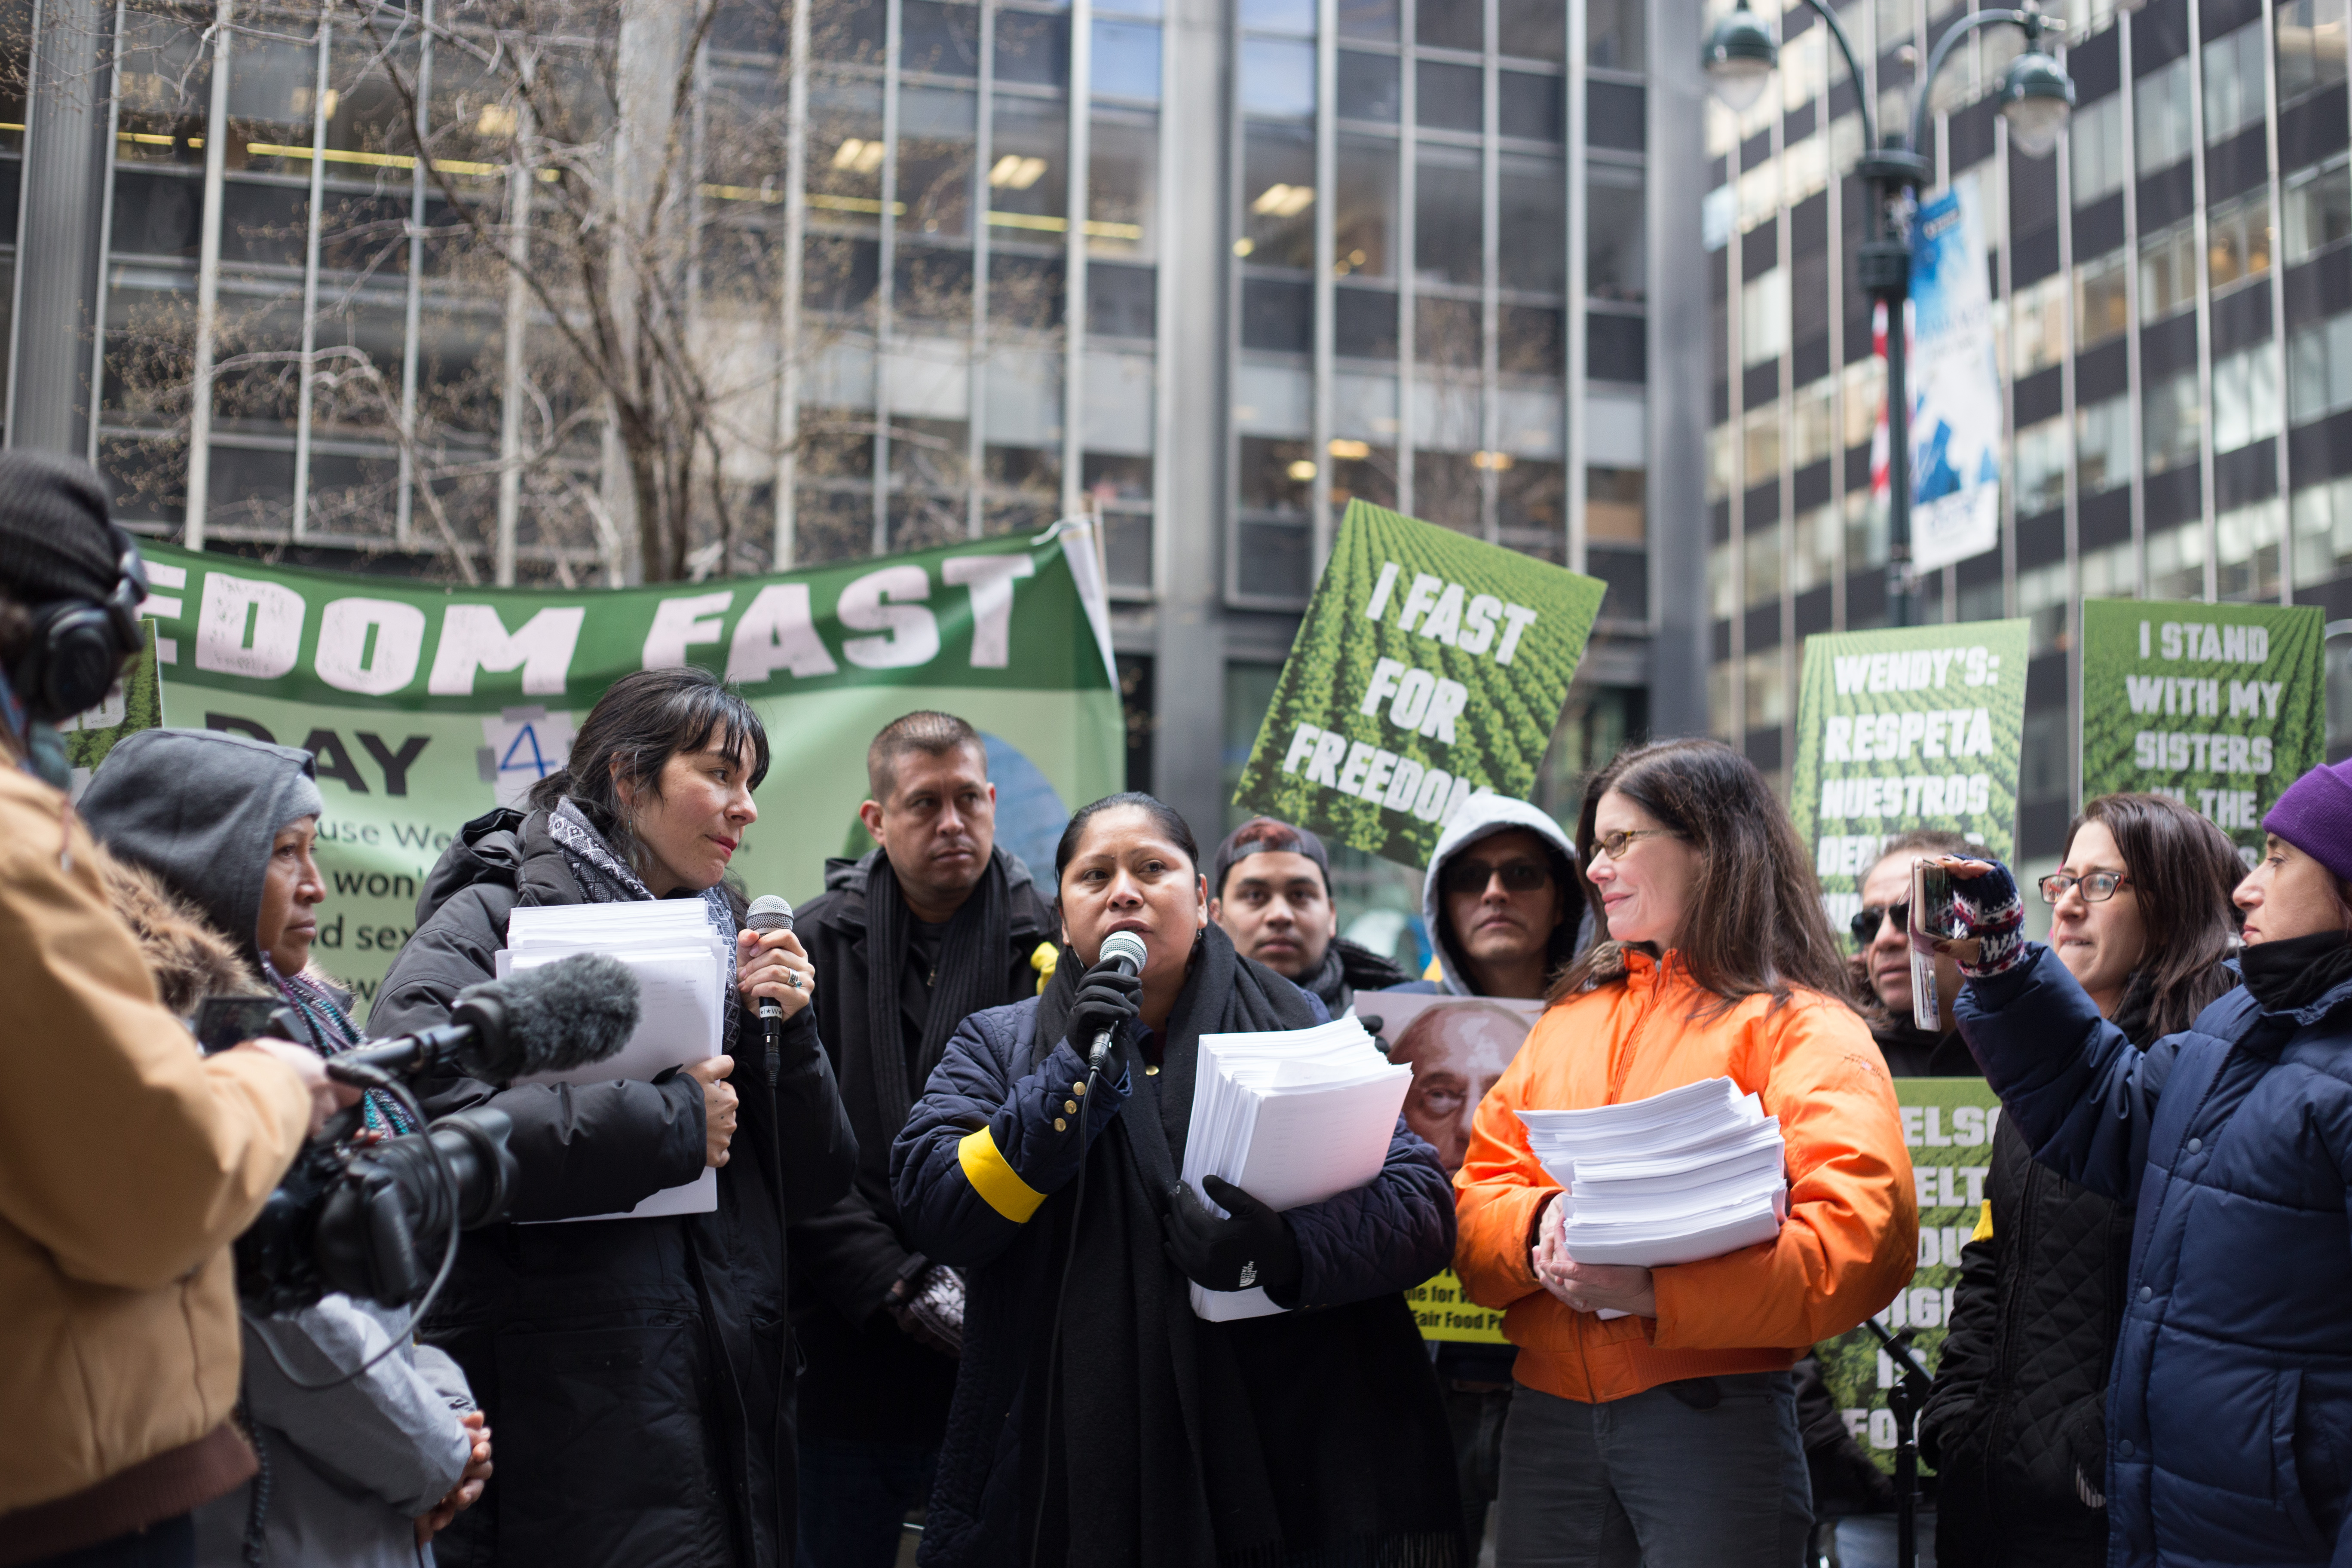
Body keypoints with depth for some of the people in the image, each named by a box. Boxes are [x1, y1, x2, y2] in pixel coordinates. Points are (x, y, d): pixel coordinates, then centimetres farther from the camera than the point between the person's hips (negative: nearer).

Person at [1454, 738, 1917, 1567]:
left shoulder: (1801, 1028, 0)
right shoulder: (1568, 1019, 16)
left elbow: (1865, 1236, -14)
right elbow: (1475, 1198, 10)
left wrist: (1657, 1292, -23)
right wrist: (1539, 1224, -14)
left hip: (1712, 1409, -4)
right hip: (1547, 1412, 4)